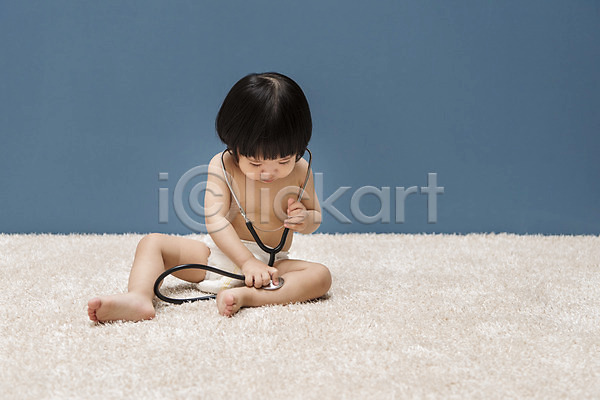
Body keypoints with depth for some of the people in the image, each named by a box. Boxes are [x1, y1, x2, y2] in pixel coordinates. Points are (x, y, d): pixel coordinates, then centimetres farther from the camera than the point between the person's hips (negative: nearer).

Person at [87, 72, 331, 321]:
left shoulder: (300, 171, -2)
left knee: (320, 276, -28)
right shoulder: (222, 165, -8)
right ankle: (139, 298, -42)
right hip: (218, 254, 0)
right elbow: (215, 219, -17)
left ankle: (246, 296, -46)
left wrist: (304, 220, -16)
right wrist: (247, 261, -28)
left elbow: (315, 217, 10)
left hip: (270, 264, 0)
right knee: (152, 242, -15)